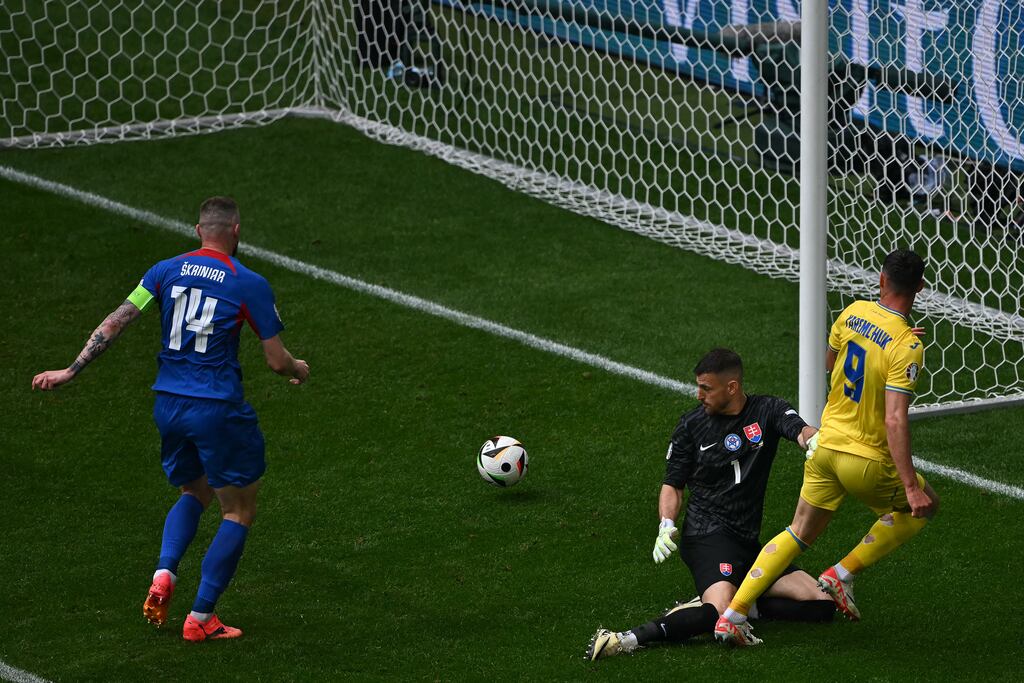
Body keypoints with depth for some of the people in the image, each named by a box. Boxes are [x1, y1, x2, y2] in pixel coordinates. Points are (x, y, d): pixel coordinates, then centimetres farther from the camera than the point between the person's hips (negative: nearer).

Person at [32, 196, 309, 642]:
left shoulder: (167, 271, 3)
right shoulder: (250, 285, -7)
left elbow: (115, 323, -1)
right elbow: (277, 361, -4)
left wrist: (71, 370, 5)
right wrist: (299, 369, 18)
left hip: (167, 404, 5)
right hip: (218, 410, -5)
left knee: (193, 494, 28)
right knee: (239, 512, 10)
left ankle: (163, 575, 2)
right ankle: (200, 618, 5)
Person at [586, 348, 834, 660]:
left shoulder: (767, 410, 6)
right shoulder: (691, 425, 5)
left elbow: (800, 431, -14)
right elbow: (673, 484, 9)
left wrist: (813, 439, -38)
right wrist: (666, 525, -10)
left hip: (748, 541, 5)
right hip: (709, 536, -5)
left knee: (823, 605, -6)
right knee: (722, 615, -33)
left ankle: (740, 599, -2)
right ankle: (628, 639, -37)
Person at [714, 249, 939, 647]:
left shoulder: (854, 312, -2)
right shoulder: (906, 346, -22)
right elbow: (895, 421, -26)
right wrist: (911, 486, -25)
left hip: (825, 445, 6)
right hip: (867, 462, -6)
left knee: (800, 534, 19)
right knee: (925, 506, 21)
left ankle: (732, 614, 9)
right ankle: (843, 574, 13)